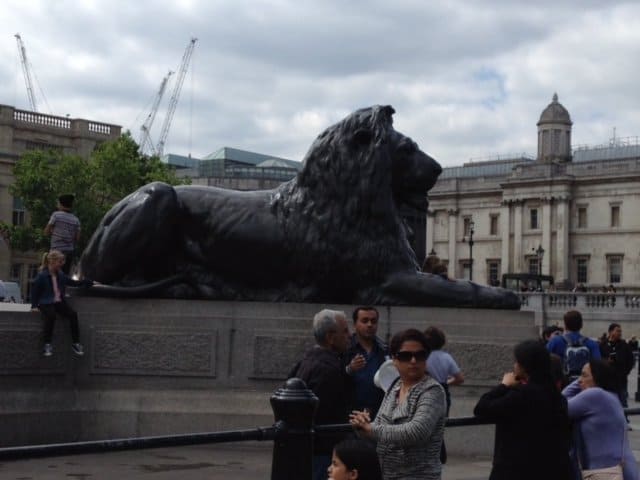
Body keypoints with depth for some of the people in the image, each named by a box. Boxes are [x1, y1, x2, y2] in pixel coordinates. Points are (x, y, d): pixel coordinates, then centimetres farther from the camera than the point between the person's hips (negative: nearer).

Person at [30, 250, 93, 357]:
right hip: (46, 303, -5)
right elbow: (34, 291, -5)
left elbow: (73, 282, 16)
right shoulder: (42, 276, -10)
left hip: (59, 302, 5)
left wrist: (87, 282, 6)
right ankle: (47, 345, -26)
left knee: (73, 314, -19)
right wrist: (34, 306, -11)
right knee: (51, 316, -37)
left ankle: (76, 343, -12)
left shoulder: (60, 274, 7)